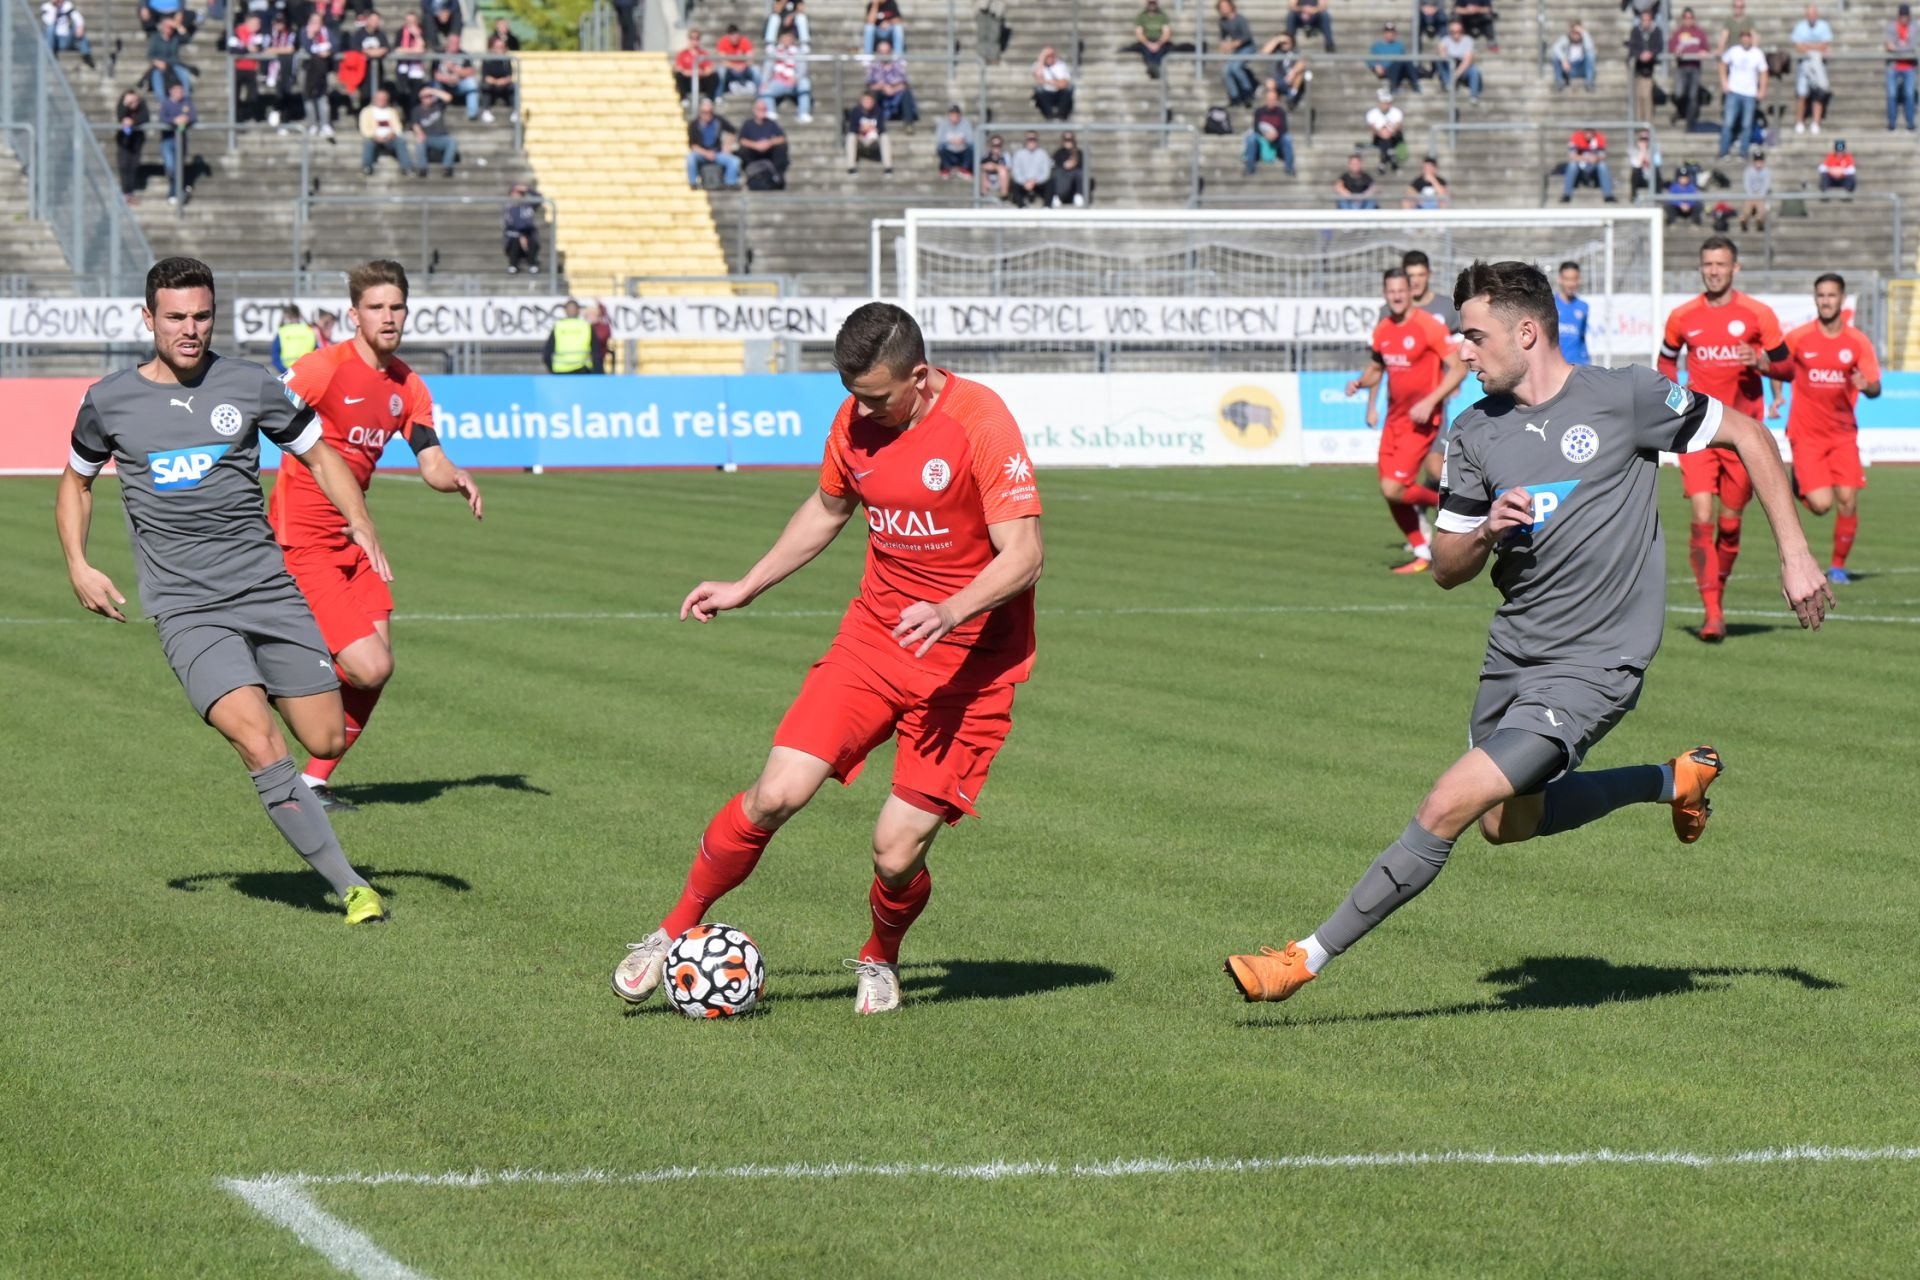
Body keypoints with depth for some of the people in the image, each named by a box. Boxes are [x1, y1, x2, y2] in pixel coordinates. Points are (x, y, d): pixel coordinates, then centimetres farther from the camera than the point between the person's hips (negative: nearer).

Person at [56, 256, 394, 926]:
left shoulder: (248, 385, 3)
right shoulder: (108, 401, 4)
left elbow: (319, 455, 13)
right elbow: (76, 482, 21)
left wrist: (361, 526, -2)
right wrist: (78, 567, 8)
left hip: (267, 589, 2)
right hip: (186, 611, -2)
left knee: (326, 742, 0)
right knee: (261, 747, -21)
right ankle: (351, 888, -14)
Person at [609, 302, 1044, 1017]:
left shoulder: (979, 422, -18)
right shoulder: (856, 421, 1)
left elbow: (1024, 553, -22)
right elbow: (828, 508, 22)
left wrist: (950, 612, -38)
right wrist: (745, 589, 23)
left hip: (969, 657, -5)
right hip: (874, 635, 5)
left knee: (897, 851, -9)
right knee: (776, 794, -11)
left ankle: (880, 960, 25)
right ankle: (676, 932, 9)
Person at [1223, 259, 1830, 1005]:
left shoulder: (1625, 397, -11)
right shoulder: (1475, 433, 3)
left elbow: (1747, 435, 1)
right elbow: (1446, 569, 8)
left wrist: (1794, 553, -1)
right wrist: (1486, 532, -15)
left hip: (1589, 666, -8)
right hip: (1511, 655, 8)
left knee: (1447, 810, -16)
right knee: (1508, 822, 23)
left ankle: (1308, 958, -9)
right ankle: (1676, 780, 39)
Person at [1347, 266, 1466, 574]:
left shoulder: (1428, 326, -13)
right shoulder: (1382, 331, 7)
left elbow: (1459, 368, -13)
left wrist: (1430, 401, -22)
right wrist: (1361, 383, 0)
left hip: (1421, 420, -7)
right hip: (1394, 418, 7)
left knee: (1394, 488, -16)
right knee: (1390, 492, 6)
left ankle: (1447, 503, 9)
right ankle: (1422, 554, 21)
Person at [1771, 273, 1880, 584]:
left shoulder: (1858, 342, 0)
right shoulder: (1798, 338, -3)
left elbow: (1875, 388, -2)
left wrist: (1866, 386, -25)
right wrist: (1777, 398, -6)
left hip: (1843, 433, 2)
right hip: (1806, 433, -2)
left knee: (1847, 500, -8)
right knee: (1821, 504, -14)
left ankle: (1838, 566, 11)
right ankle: (1799, 485, 24)